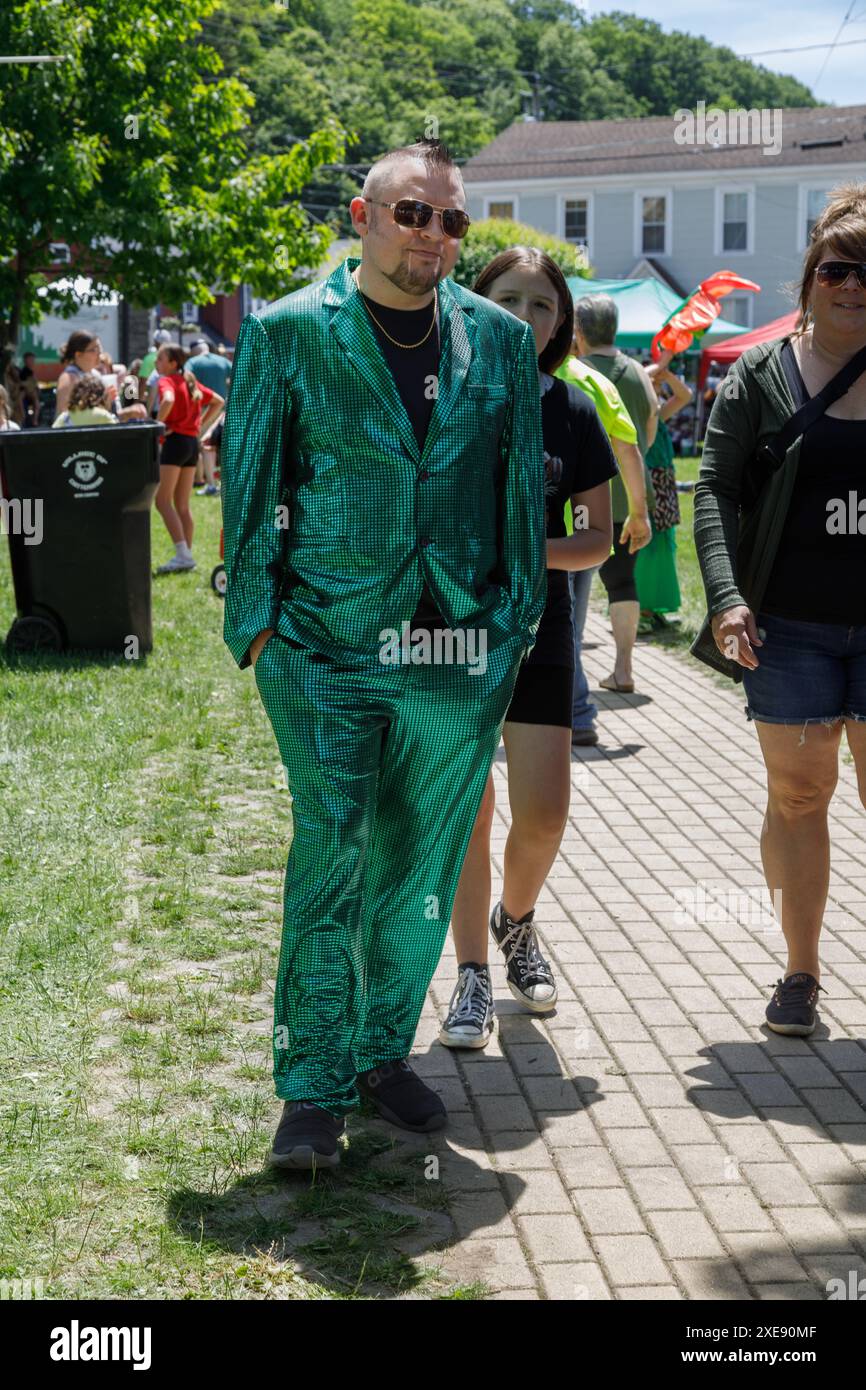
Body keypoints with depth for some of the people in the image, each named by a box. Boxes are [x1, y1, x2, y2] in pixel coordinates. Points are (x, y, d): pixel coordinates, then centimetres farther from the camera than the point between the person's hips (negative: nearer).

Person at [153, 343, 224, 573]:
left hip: (175, 440, -8)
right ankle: (187, 555, 13)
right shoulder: (190, 382, 16)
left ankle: (183, 554, -15)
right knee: (182, 505, 13)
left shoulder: (166, 381, -8)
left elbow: (168, 400, -31)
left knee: (162, 500, -6)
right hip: (192, 442, 8)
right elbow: (218, 402, 23)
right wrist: (201, 424, 16)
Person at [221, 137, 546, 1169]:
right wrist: (256, 616, -1)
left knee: (420, 868, 10)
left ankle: (382, 1051, 28)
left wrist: (515, 620, 9)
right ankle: (312, 1090, 2)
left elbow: (522, 488, 14)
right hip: (325, 649, -3)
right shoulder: (287, 332, 2)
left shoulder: (500, 341, 10)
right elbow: (251, 482, 4)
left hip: (461, 654, 3)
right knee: (331, 857, -8)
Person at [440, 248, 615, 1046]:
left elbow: (600, 538, 3)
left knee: (543, 814, -3)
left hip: (537, 632, 1)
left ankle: (515, 920, 29)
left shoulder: (571, 413, 0)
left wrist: (533, 551, -15)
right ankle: (473, 975, 17)